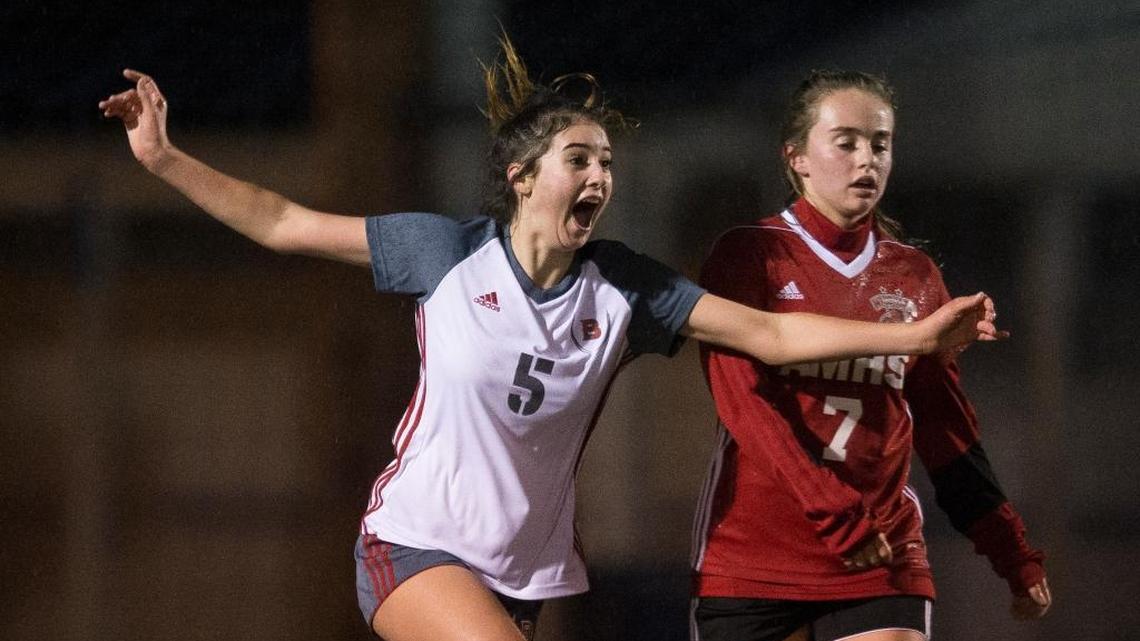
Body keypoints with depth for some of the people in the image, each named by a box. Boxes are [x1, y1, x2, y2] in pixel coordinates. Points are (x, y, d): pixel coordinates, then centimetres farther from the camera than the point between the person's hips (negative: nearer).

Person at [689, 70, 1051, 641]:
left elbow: (947, 432, 16)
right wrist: (837, 514, -21)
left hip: (882, 560, 3)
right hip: (751, 554, -3)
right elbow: (743, 398, -12)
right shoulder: (749, 255, 0)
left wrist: (1012, 553, 11)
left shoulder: (915, 277, 12)